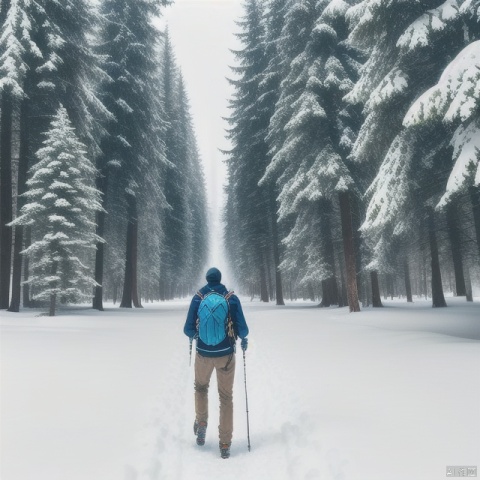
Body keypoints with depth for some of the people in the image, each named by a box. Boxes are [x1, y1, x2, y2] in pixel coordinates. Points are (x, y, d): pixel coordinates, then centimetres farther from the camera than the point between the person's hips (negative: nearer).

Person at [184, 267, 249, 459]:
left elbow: (188, 329, -5)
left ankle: (201, 424, 21)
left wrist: (193, 335, 18)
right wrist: (244, 338, 14)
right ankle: (225, 444, 14)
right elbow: (242, 329, -8)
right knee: (226, 397, 12)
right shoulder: (231, 298, -5)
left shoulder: (198, 297, -3)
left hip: (204, 353, 1)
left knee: (201, 387, 29)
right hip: (226, 354, 0)